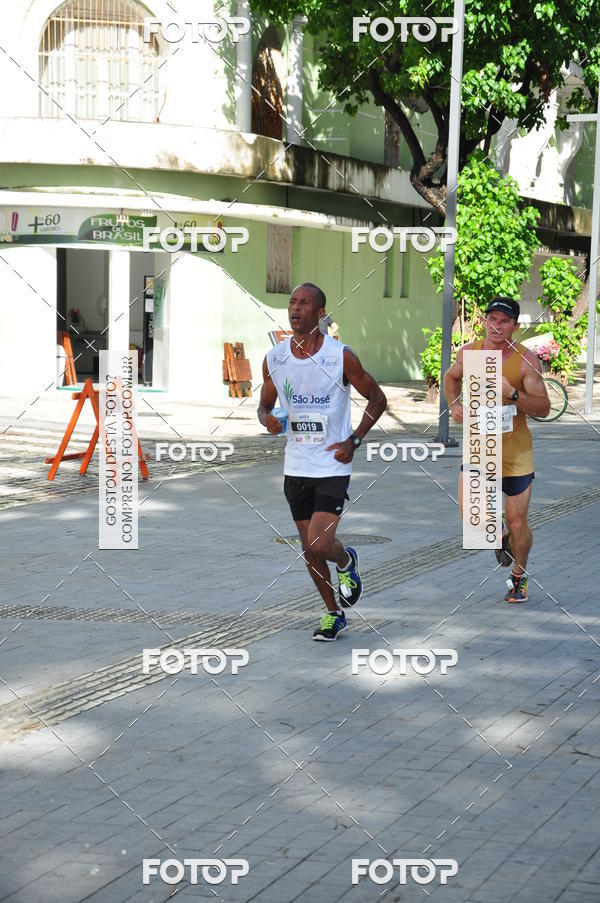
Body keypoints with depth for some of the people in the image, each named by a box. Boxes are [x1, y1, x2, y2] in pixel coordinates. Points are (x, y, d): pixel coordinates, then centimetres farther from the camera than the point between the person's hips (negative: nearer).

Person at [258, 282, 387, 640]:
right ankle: (334, 614, 29)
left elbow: (378, 399, 0)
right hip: (296, 466, 4)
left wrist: (354, 441, -8)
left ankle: (346, 562, 20)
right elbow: (265, 404, 15)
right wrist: (267, 418, -9)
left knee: (320, 544, -16)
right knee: (309, 549, 10)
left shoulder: (341, 356, -10)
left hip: (333, 465, -4)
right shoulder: (274, 359, 1)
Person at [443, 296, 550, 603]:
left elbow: (543, 408, -14)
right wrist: (455, 405, 3)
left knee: (517, 521, 5)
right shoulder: (469, 352, -2)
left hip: (515, 450, -2)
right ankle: (499, 533, 25)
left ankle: (519, 575, 30)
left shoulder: (526, 360, -12)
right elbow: (451, 377, 21)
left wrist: (513, 394, -30)